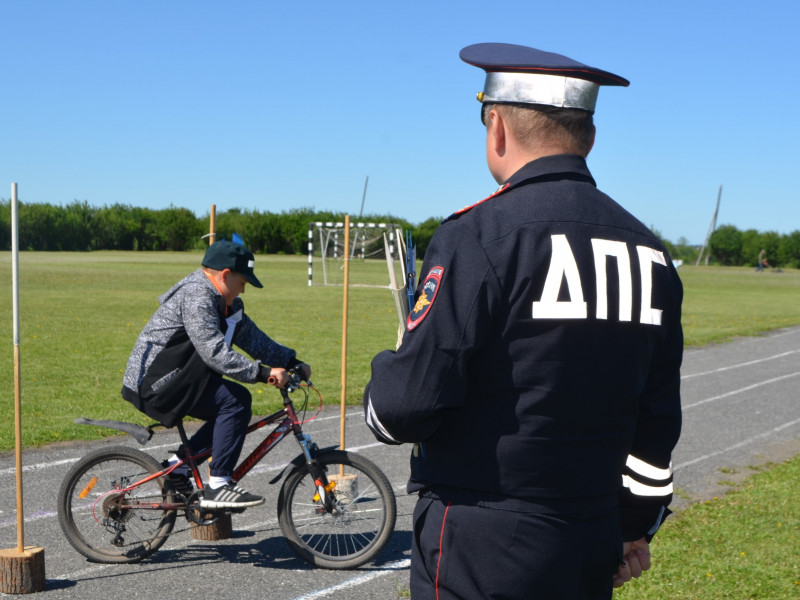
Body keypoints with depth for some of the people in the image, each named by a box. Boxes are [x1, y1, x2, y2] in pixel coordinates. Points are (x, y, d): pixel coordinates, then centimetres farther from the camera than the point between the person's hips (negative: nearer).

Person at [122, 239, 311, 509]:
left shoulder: (223, 301, 13)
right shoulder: (196, 296, -20)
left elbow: (251, 337, 14)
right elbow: (215, 353, -29)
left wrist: (292, 361, 6)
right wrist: (262, 372, -31)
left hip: (174, 378, 11)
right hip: (155, 383, -11)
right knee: (235, 401, -19)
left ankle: (177, 464, 13)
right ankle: (217, 487, -16)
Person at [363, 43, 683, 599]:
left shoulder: (479, 236, -15)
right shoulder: (649, 252, 6)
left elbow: (408, 403, -17)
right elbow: (657, 420, 12)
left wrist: (381, 392, 6)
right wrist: (636, 528, 24)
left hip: (480, 555, -6)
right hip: (592, 555, 7)